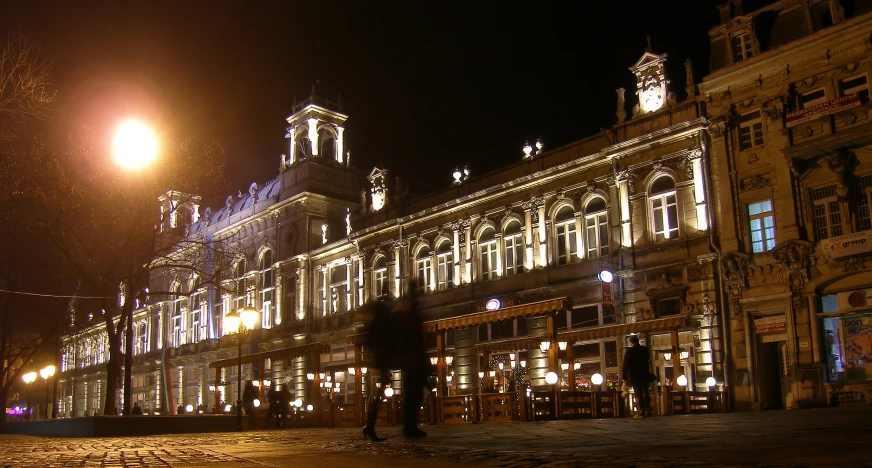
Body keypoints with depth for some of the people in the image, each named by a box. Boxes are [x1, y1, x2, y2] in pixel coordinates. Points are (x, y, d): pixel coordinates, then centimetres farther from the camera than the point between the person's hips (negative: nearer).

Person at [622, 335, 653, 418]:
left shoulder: (629, 351, -8)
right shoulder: (645, 350, 4)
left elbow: (625, 365, -9)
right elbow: (649, 363, 14)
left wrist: (625, 378, -6)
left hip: (634, 376, -4)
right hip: (645, 375, 4)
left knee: (638, 394, -3)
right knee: (646, 393, 13)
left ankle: (641, 412, -6)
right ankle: (648, 411, 11)